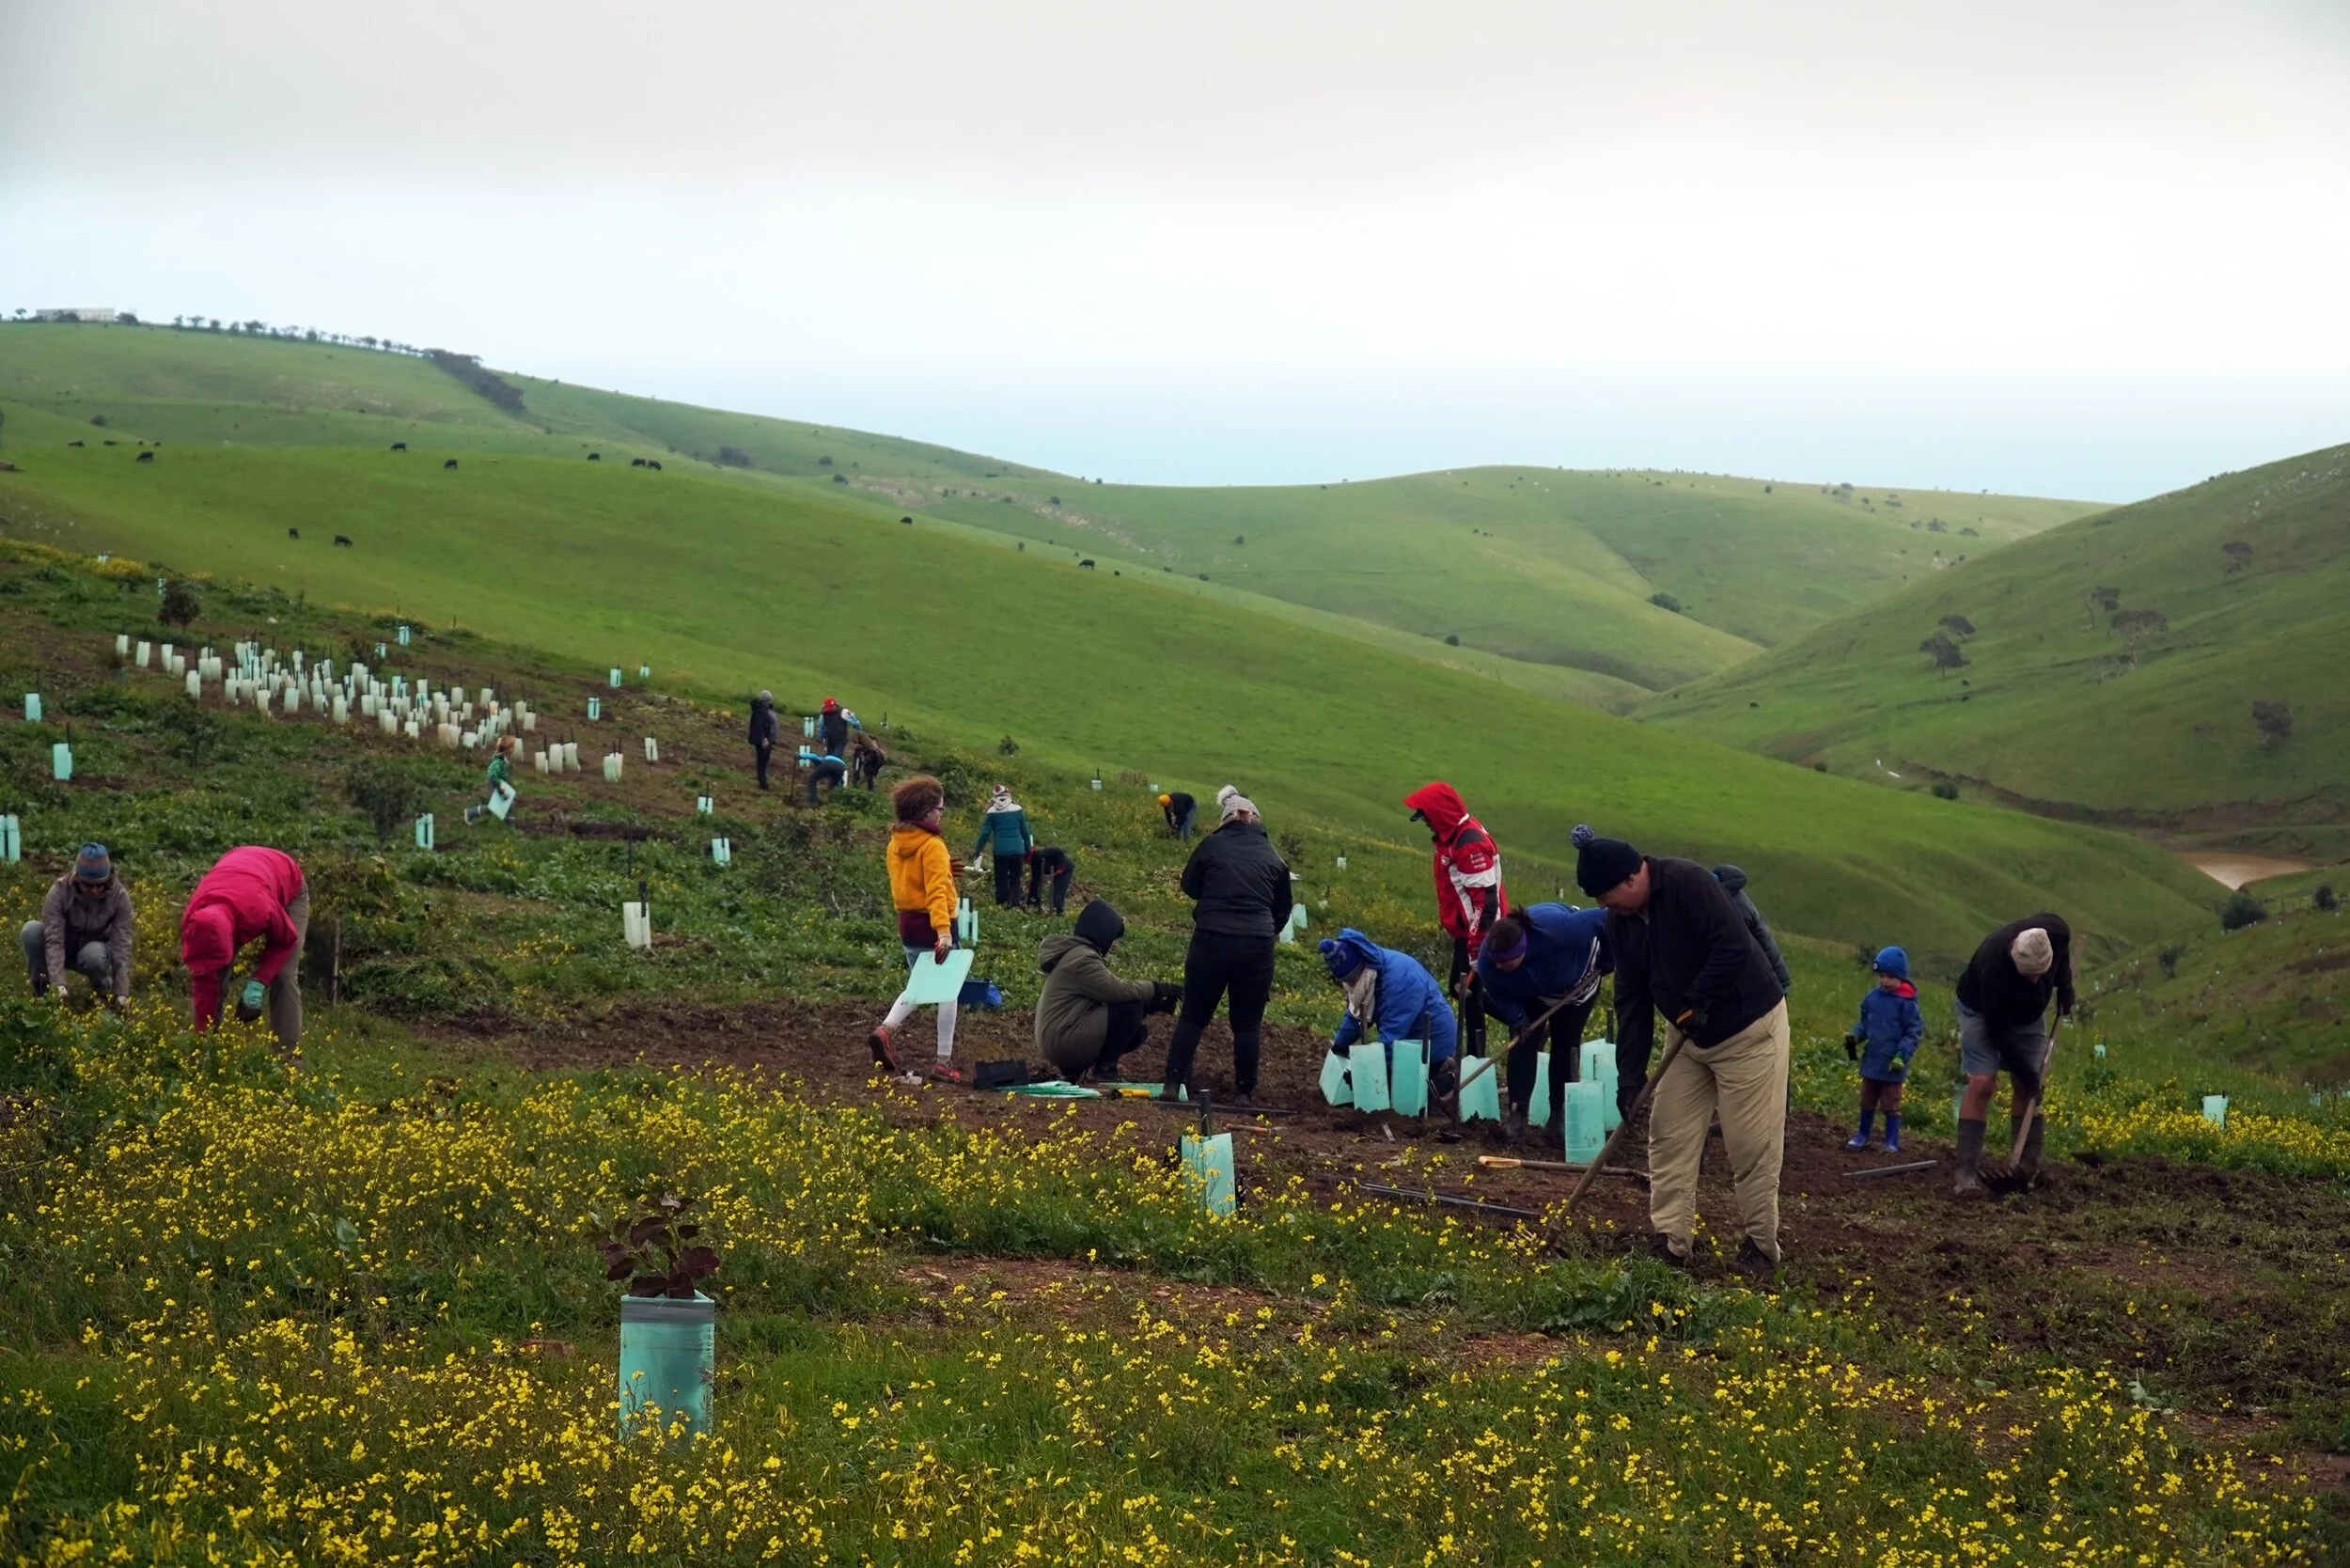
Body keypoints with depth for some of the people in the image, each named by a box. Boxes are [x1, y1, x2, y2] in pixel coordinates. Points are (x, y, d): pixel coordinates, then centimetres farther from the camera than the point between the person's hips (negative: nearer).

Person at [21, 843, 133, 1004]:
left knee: (94, 954, -37)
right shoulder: (59, 890, -28)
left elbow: (121, 944, -26)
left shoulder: (119, 896, -24)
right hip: (64, 950, 0)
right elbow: (53, 940, -33)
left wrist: (122, 994, -33)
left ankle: (104, 992, -4)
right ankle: (42, 989, -10)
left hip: (95, 949, 0)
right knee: (32, 930, -30)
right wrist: (59, 985, -45)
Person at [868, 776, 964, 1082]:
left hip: (907, 922, 7)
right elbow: (936, 892, -25)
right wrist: (943, 931, -31)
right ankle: (944, 1060, 4)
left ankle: (886, 1029, -4)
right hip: (932, 924, -7)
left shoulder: (896, 843, 6)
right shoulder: (932, 846, -16)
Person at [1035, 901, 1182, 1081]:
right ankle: (1105, 1068, -7)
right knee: (1131, 1007, -16)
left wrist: (1155, 1004, 6)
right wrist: (1157, 988, -8)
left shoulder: (1075, 953, 17)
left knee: (1138, 1032, 15)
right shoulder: (1083, 959, -17)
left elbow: (1110, 991, 15)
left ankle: (1076, 1067, 11)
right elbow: (1119, 990, -22)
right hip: (1064, 1042, -11)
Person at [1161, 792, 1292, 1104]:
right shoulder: (1273, 857, 8)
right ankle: (1246, 1092, 11)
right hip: (1257, 947, 1)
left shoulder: (1212, 845, 1)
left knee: (1193, 1016, 8)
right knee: (1248, 1024, 10)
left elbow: (1189, 886, 15)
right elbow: (1283, 910, 16)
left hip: (1211, 941, -1)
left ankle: (1174, 1084, 3)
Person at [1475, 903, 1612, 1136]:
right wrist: (1517, 1020, -36)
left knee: (1565, 1045, -3)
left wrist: (1606, 962, -22)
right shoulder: (1488, 962, -36)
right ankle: (1517, 1113, -7)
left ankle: (1559, 1114, 7)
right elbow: (1500, 995, -18)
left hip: (1578, 984, -2)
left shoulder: (1556, 929, -49)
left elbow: (1604, 920, -36)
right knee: (1523, 1041, -11)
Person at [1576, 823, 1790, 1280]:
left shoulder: (1688, 883, -25)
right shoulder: (1621, 921, -1)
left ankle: (1761, 1247, 9)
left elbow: (1734, 947, -33)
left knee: (1751, 1145, -4)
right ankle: (1669, 1240, 12)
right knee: (1668, 1134, 5)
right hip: (1688, 1036, 8)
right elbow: (1631, 999, 2)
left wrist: (1696, 1002, -26)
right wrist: (1630, 1075, -3)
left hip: (1748, 1029, -8)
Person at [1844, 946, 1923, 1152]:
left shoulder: (1906, 1003, -14)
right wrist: (1855, 1036, -6)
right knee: (1867, 1102, 17)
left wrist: (1902, 1056, -21)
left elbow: (1914, 1033, -14)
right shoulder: (1872, 998, 1)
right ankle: (1863, 1136, 30)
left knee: (1891, 1104, 4)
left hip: (1893, 1064, -5)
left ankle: (1892, 1142, 13)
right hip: (1871, 1060, 5)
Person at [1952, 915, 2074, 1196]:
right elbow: (1998, 1032, -31)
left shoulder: (2056, 933, -31)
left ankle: (2029, 1166, 6)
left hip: (2028, 1013, 5)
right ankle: (1967, 1173, -20)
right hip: (1982, 1011, -5)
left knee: (2026, 1088, 0)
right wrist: (2026, 1073, -25)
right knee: (1982, 1083, -18)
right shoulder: (1994, 967, -43)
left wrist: (2065, 985, -4)